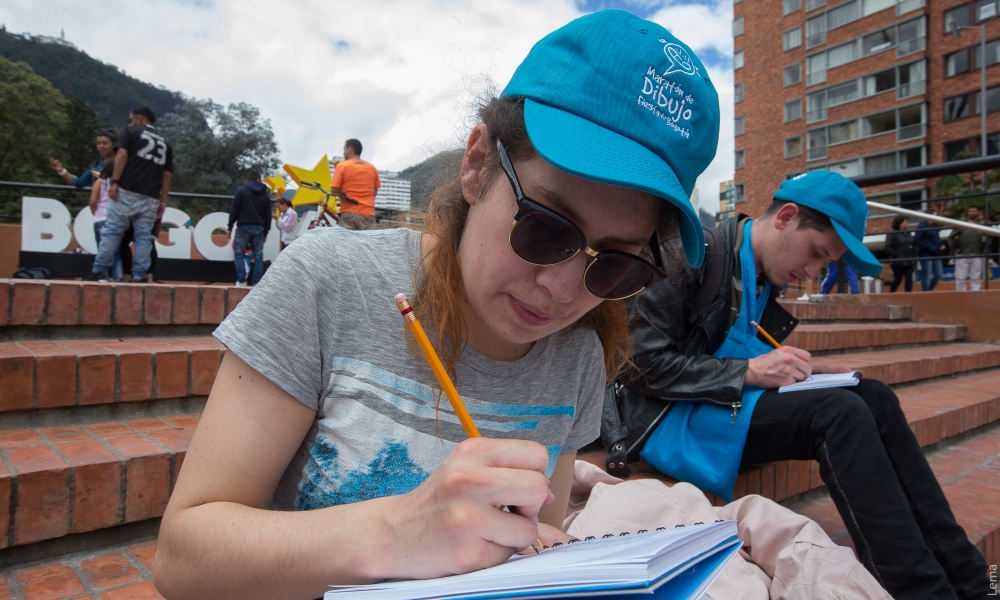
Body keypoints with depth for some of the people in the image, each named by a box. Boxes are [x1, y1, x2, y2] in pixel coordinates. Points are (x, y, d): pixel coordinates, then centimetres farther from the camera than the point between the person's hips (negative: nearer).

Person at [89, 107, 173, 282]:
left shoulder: (131, 132, 10)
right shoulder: (164, 143, 21)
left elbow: (122, 154, -6)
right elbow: (166, 175, 15)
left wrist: (114, 181, -9)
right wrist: (163, 201, 13)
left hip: (127, 192, -3)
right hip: (150, 198, 3)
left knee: (112, 231, -1)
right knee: (144, 236, 3)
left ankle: (99, 272, -3)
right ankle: (139, 276, -2)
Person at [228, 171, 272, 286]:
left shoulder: (241, 190, 0)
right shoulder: (265, 194, 10)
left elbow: (234, 210, -3)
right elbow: (268, 216, 12)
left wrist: (230, 227, 4)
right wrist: (265, 232, 18)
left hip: (243, 227, -3)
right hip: (259, 228, 3)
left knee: (239, 254, 6)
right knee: (258, 256, 5)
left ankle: (241, 280, 0)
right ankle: (258, 282, 2)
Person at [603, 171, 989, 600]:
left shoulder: (763, 275, 12)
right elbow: (645, 362, -19)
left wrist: (794, 369, 1)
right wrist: (749, 372, -21)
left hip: (726, 406, 8)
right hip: (666, 420, -8)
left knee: (874, 397, -6)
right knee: (840, 413, -23)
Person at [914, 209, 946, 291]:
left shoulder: (935, 226, 15)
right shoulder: (923, 225, -6)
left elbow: (937, 240, 25)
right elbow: (916, 239, -13)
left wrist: (942, 245, 4)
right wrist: (928, 247, -17)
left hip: (935, 254, 7)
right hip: (926, 254, -7)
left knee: (939, 274, 4)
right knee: (927, 275, -5)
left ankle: (929, 290, 18)